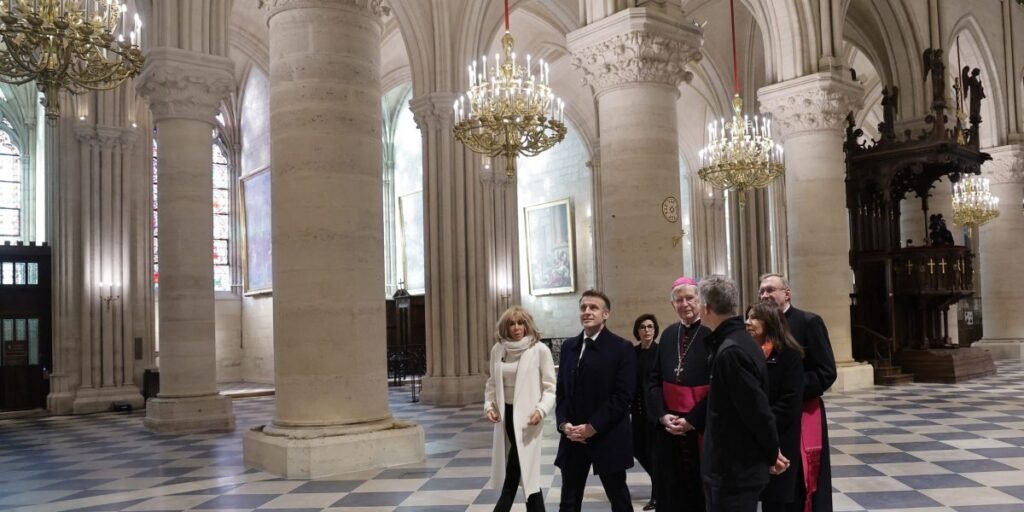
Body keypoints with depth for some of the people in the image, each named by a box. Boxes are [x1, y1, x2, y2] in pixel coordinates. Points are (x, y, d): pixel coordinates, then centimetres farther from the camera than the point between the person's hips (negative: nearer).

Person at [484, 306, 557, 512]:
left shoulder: (540, 350, -8)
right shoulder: (498, 349, 5)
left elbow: (551, 387, -6)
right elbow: (492, 382, 15)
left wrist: (541, 409, -20)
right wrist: (489, 405, -1)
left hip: (526, 417, -4)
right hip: (505, 414, 4)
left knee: (526, 471, -7)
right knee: (527, 473, 11)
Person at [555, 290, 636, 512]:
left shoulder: (622, 348, -7)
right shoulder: (569, 346, 10)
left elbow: (623, 395, -12)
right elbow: (561, 389, 11)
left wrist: (592, 427, -16)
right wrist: (564, 423, -5)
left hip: (608, 437, -4)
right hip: (573, 437, 4)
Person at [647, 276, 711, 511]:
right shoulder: (668, 335, 8)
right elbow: (654, 379, 10)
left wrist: (692, 420, -14)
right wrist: (662, 414, -4)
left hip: (702, 427, -5)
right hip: (669, 426, 5)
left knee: (701, 491, 6)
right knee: (671, 489, 11)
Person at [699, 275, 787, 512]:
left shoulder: (730, 351, -23)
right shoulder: (738, 341, 9)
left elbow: (757, 409, -20)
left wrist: (771, 454, -8)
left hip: (735, 470, -9)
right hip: (735, 466, 9)